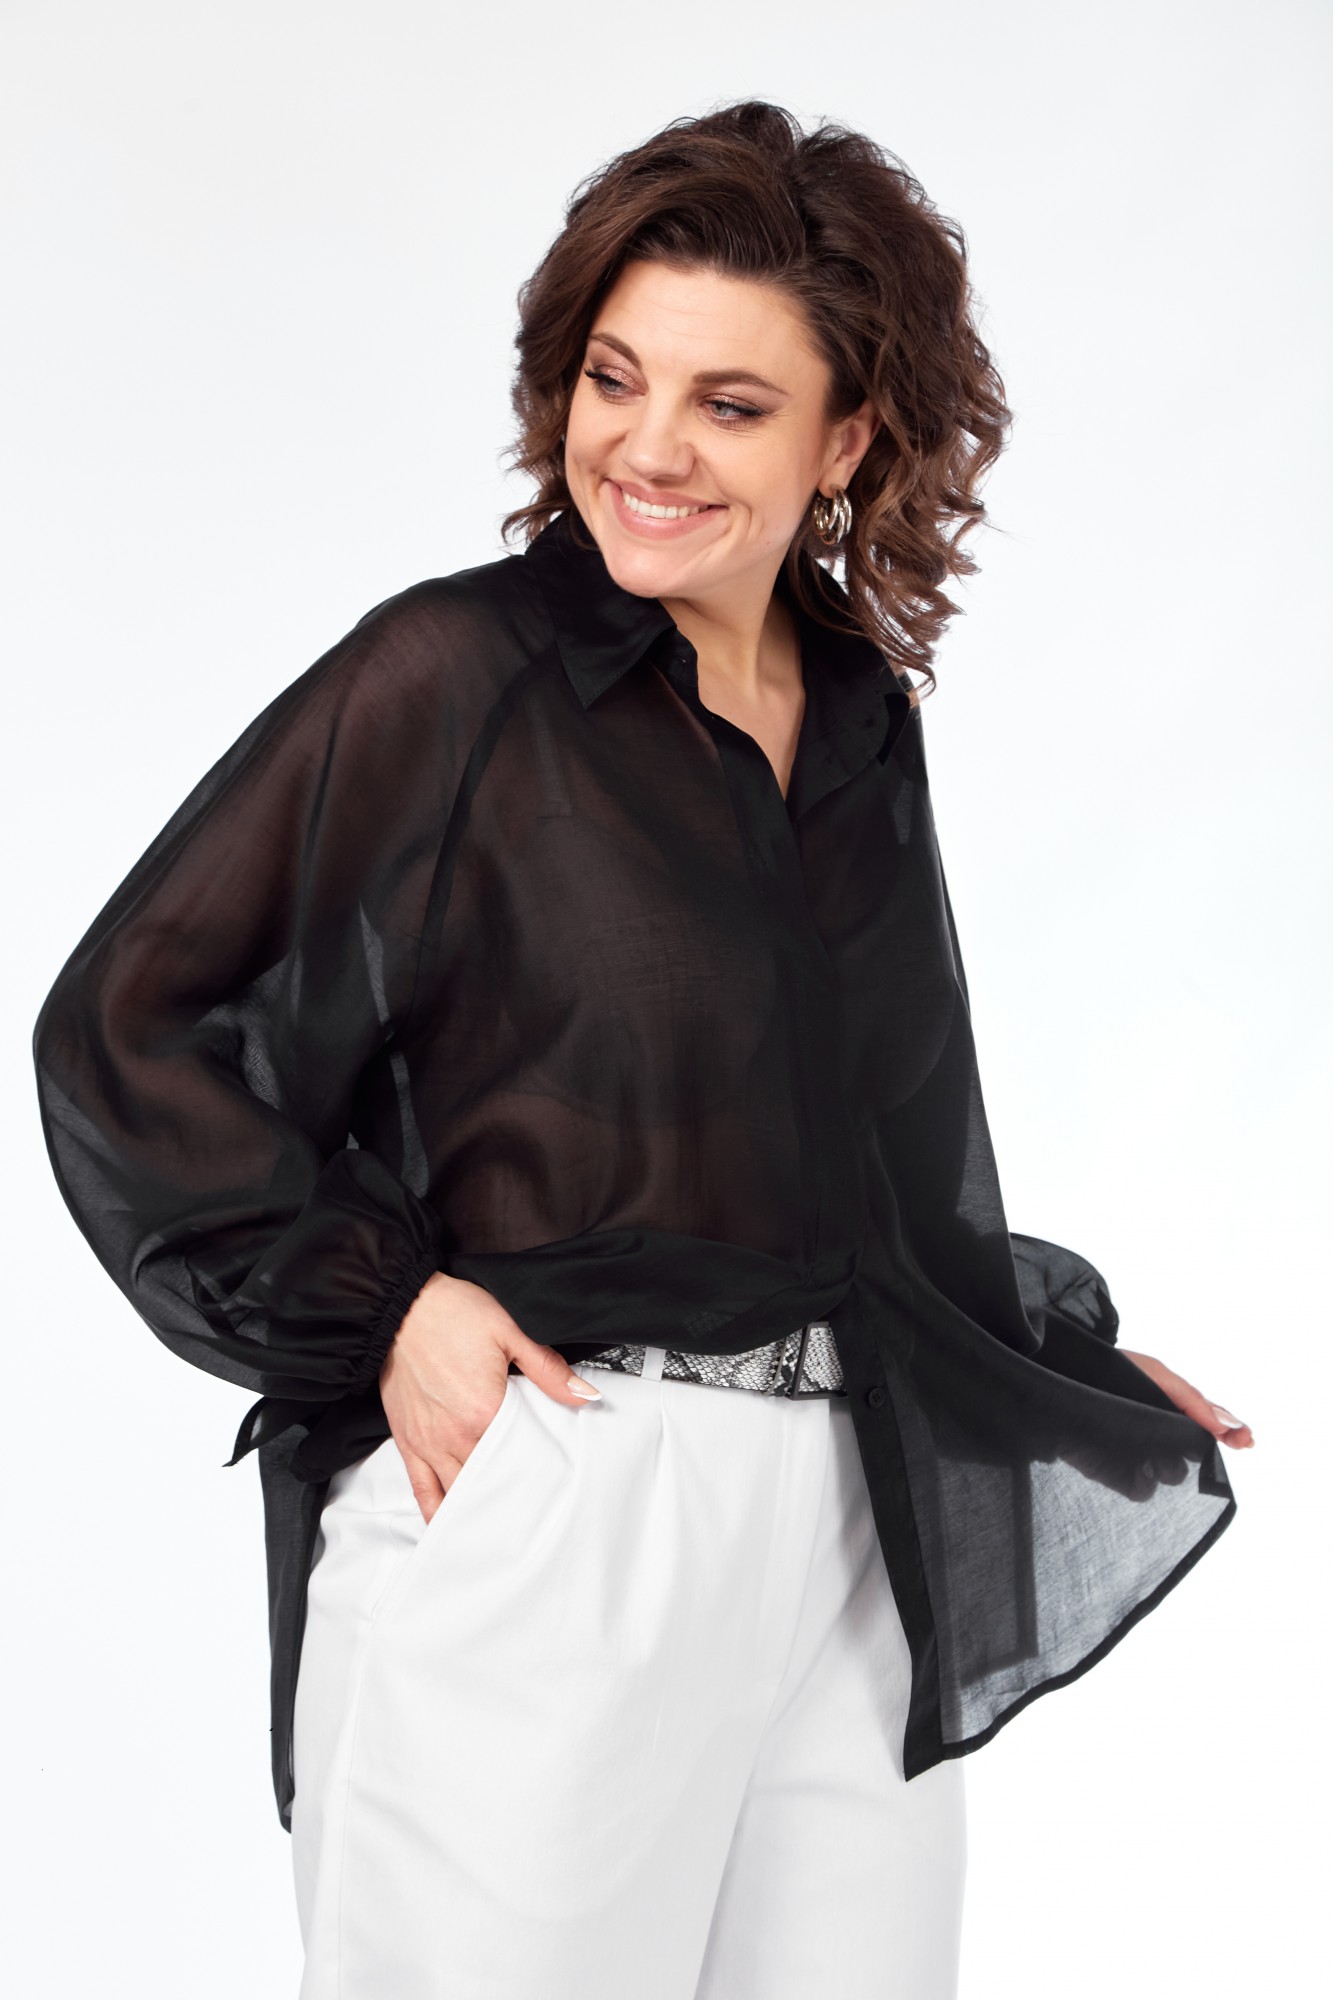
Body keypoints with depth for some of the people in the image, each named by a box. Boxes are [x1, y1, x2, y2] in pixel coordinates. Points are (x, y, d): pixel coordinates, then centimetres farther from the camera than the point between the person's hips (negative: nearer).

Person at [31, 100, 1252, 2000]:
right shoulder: (454, 676, -7)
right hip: (540, 1523, -5)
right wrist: (372, 1309, -11)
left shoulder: (862, 718, 11)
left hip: (853, 1523, 6)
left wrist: (1078, 1368, 22)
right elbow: (130, 1027, -6)